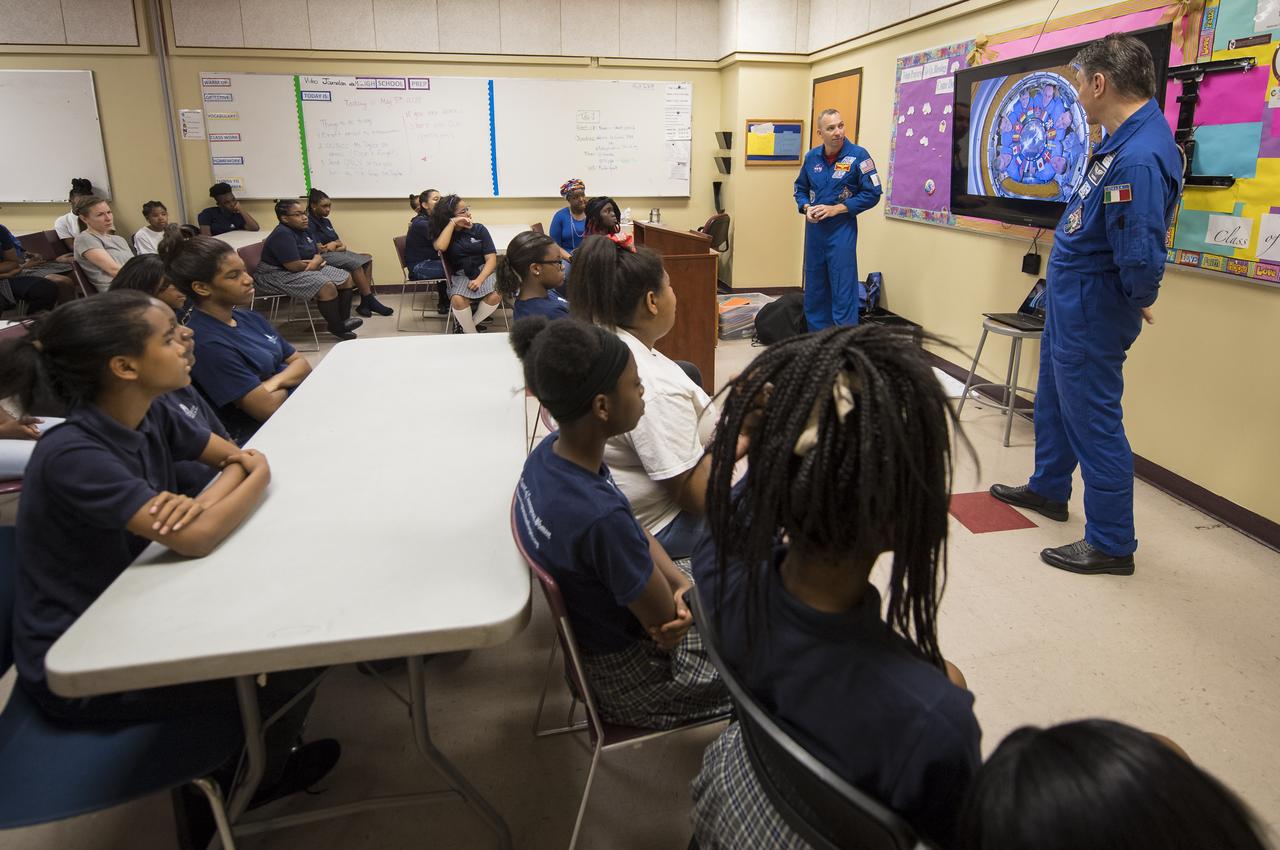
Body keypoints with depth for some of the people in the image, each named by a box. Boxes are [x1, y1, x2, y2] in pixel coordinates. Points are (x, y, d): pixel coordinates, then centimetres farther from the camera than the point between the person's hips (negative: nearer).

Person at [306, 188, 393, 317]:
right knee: (356, 263, -28)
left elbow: (338, 242, 15)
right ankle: (370, 301, -22)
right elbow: (319, 249, -18)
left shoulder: (325, 221, 17)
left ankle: (365, 303, -16)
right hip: (323, 257, -10)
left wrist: (335, 245, -10)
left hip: (336, 252, 10)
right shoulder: (309, 223, -11)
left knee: (367, 259, -4)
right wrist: (335, 244, 0)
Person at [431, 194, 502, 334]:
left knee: (495, 296, -32)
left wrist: (479, 280, -19)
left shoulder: (479, 229, 3)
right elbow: (440, 247, -20)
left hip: (484, 272, 0)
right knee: (457, 300, -34)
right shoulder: (443, 233, 5)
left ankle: (467, 325, -8)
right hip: (461, 275, 0)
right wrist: (453, 223, -13)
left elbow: (491, 258, -4)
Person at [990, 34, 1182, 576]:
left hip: (1089, 311, -10)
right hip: (1070, 301, 10)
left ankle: (1111, 545, 15)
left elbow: (1140, 257, -32)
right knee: (1054, 400, 24)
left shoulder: (1139, 157, -28)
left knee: (1093, 420, 0)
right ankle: (1048, 489, 44)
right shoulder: (1126, 139, 5)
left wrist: (1135, 304, -14)